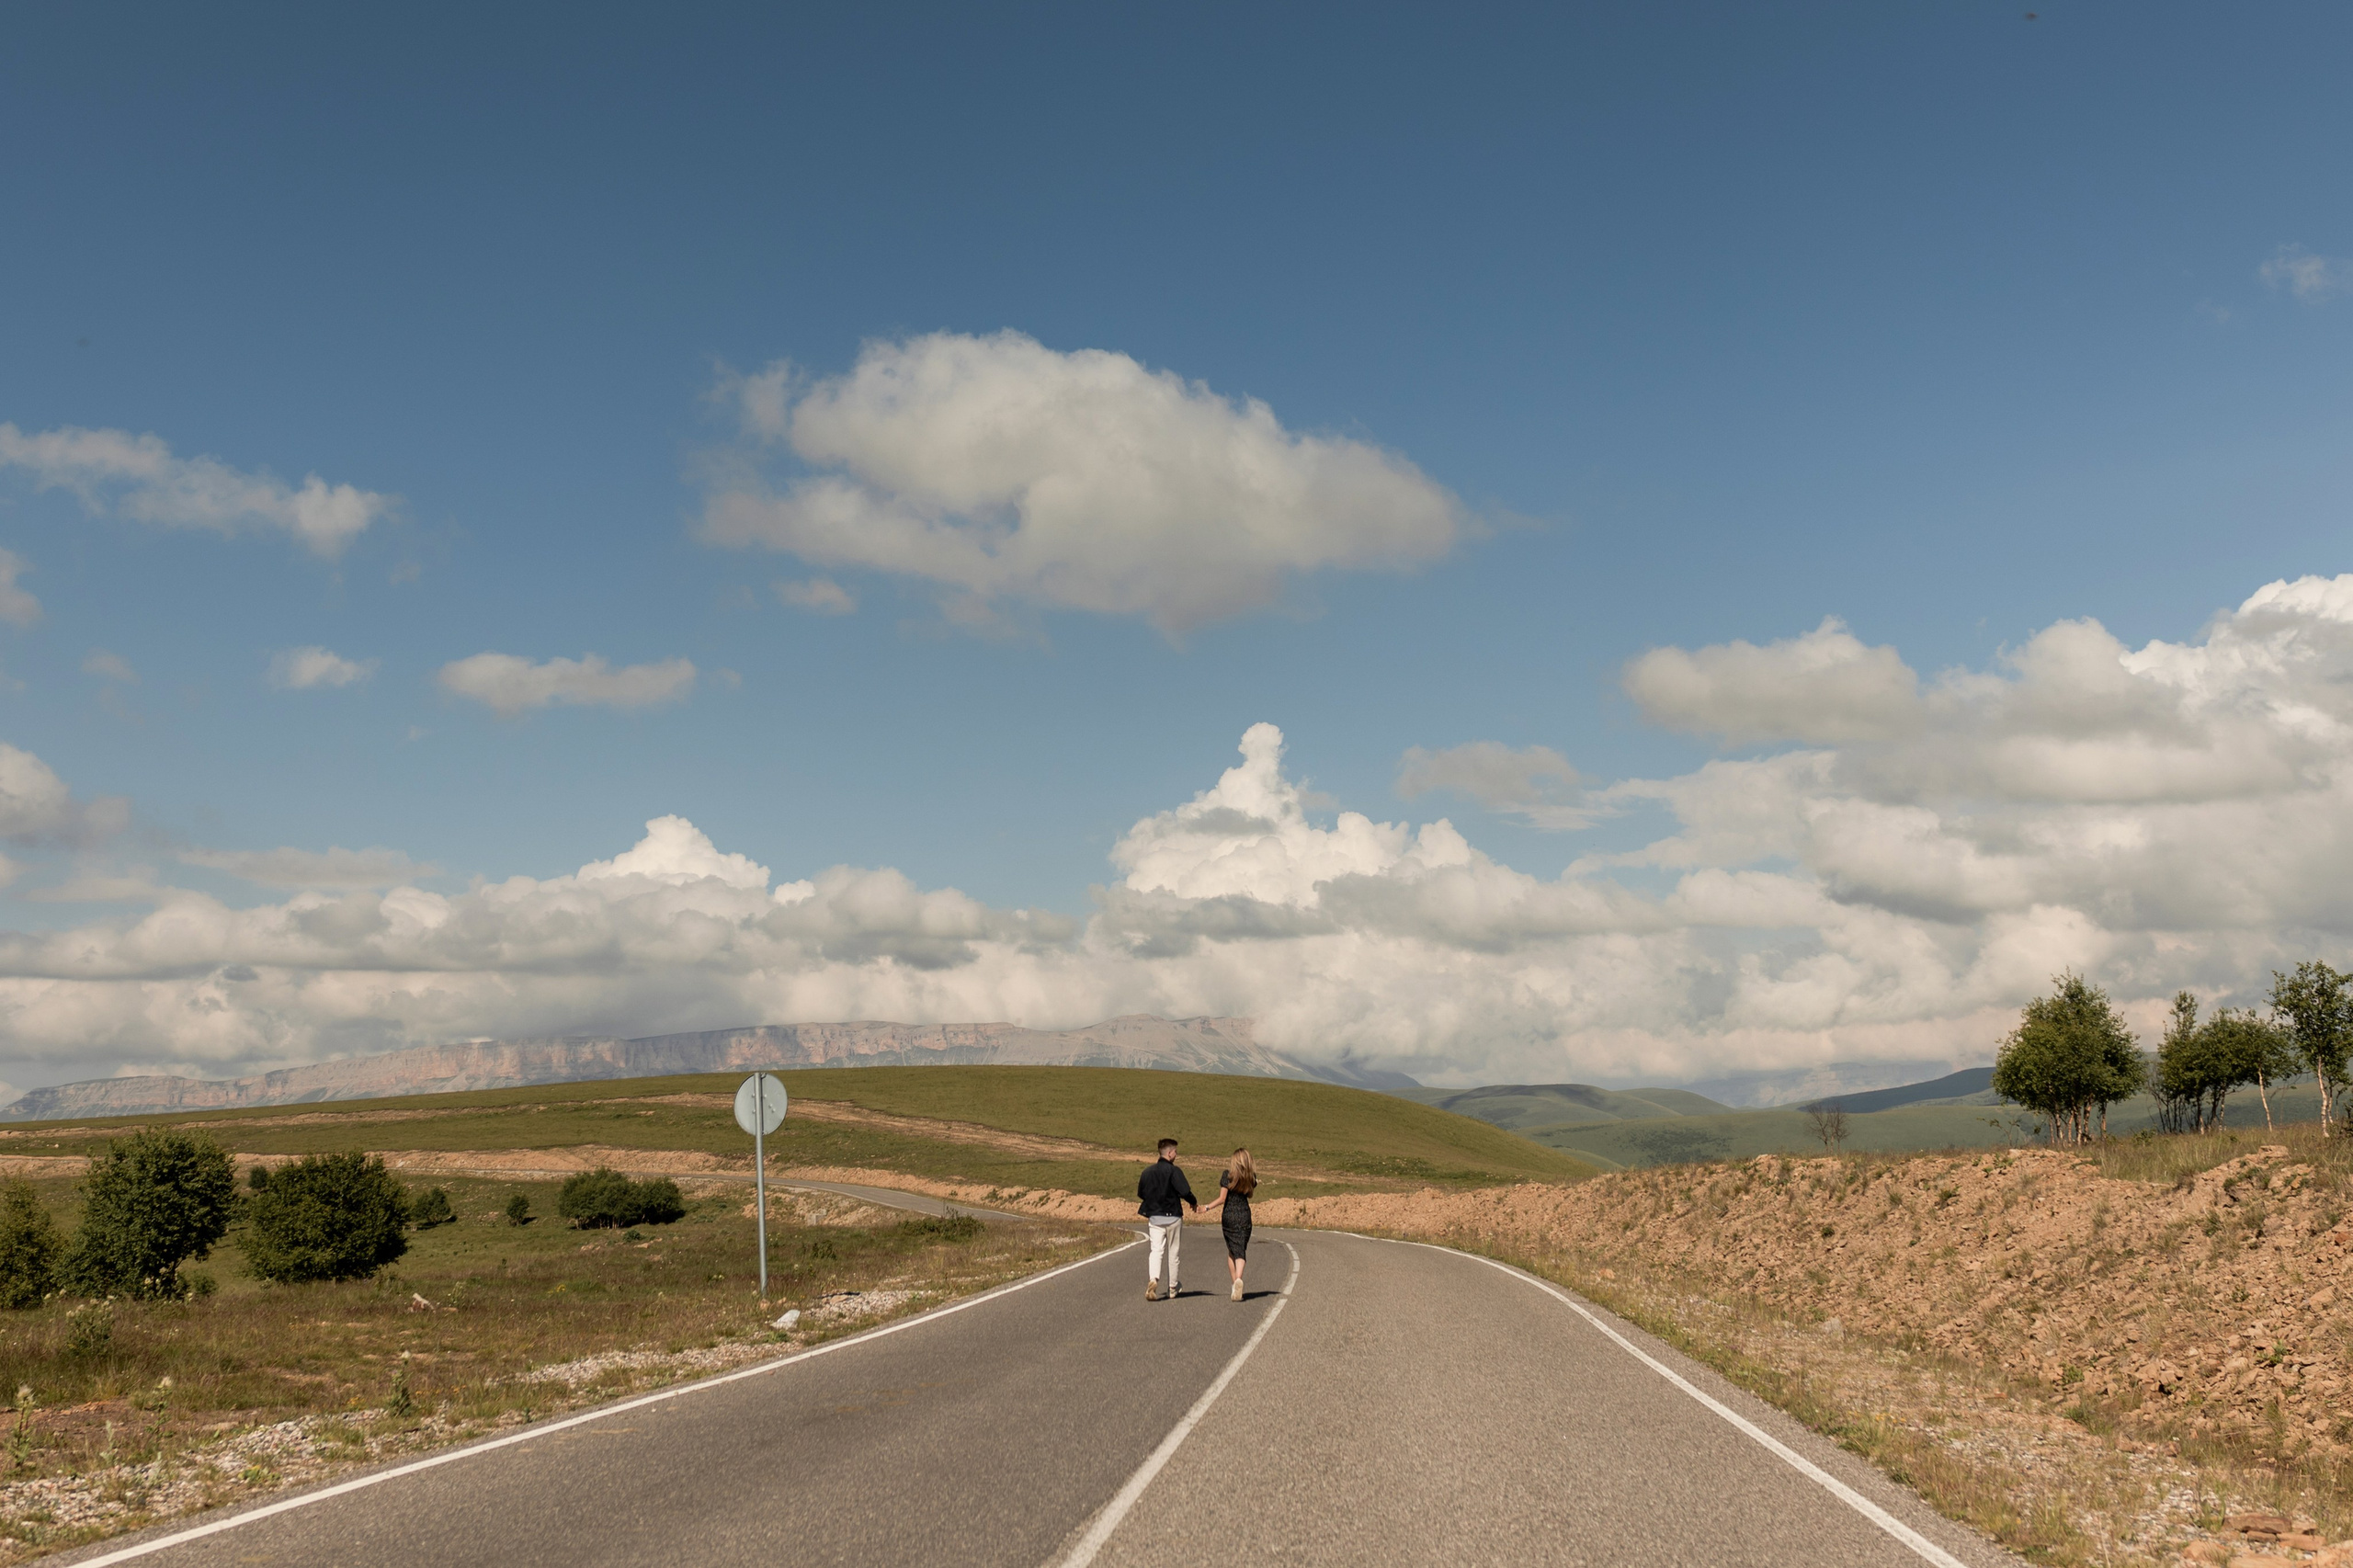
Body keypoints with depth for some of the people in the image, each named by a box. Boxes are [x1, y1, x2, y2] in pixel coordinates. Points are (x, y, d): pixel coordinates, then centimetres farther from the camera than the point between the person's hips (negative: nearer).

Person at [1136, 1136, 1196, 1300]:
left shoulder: (1148, 1171, 4)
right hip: (1173, 1217, -3)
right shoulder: (1173, 1170, -12)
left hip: (1154, 1217, 3)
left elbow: (1140, 1193, 12)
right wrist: (1193, 1203, -2)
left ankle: (1153, 1279, -28)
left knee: (1156, 1250, -1)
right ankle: (1173, 1288, 21)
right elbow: (1185, 1191, -21)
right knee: (1173, 1253, 11)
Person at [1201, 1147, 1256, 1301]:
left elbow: (1222, 1198, -11)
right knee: (1241, 1251, -1)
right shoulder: (1251, 1176, 1)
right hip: (1244, 1215, 1)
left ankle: (1235, 1284, 14)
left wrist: (1207, 1208, -2)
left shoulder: (1228, 1174, -9)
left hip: (1228, 1215, -1)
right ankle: (1239, 1278, -27)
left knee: (1231, 1251, 14)